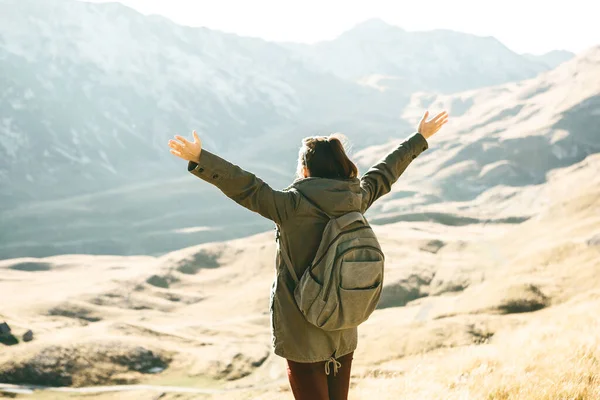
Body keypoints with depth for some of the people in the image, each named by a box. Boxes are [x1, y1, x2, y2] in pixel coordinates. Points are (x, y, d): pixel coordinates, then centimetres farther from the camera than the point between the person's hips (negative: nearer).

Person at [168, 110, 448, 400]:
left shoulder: (293, 206, -18)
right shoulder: (356, 200, -1)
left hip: (304, 339, -5)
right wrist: (420, 137, 28)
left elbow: (246, 187, -25)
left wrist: (200, 159, -28)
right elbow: (386, 171, 13)